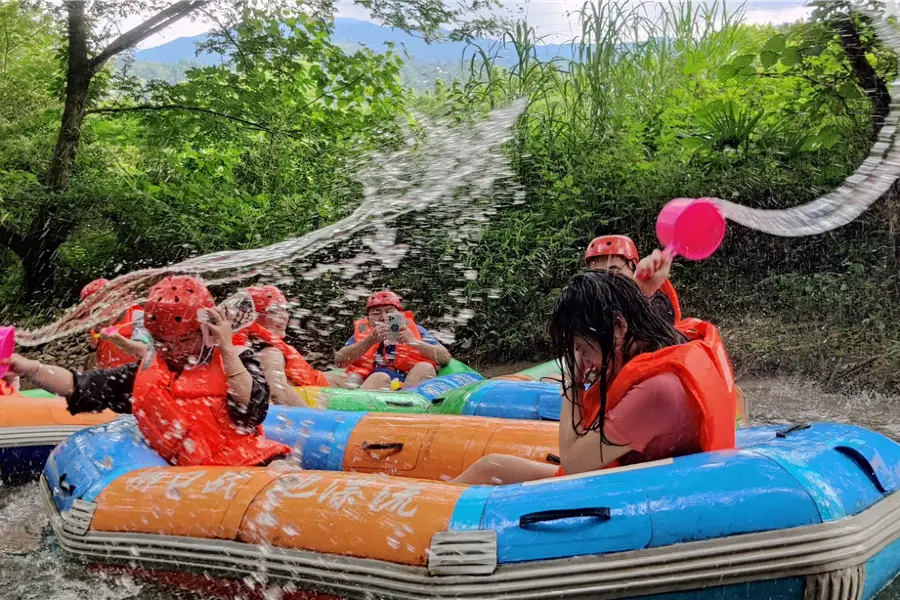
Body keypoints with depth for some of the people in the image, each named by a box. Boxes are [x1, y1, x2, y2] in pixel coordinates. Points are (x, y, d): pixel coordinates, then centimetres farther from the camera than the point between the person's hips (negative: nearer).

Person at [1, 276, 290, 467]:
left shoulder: (236, 360, 5)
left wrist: (227, 349, -11)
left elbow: (251, 413, -11)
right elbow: (80, 386, 12)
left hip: (252, 463, -3)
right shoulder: (146, 373, 15)